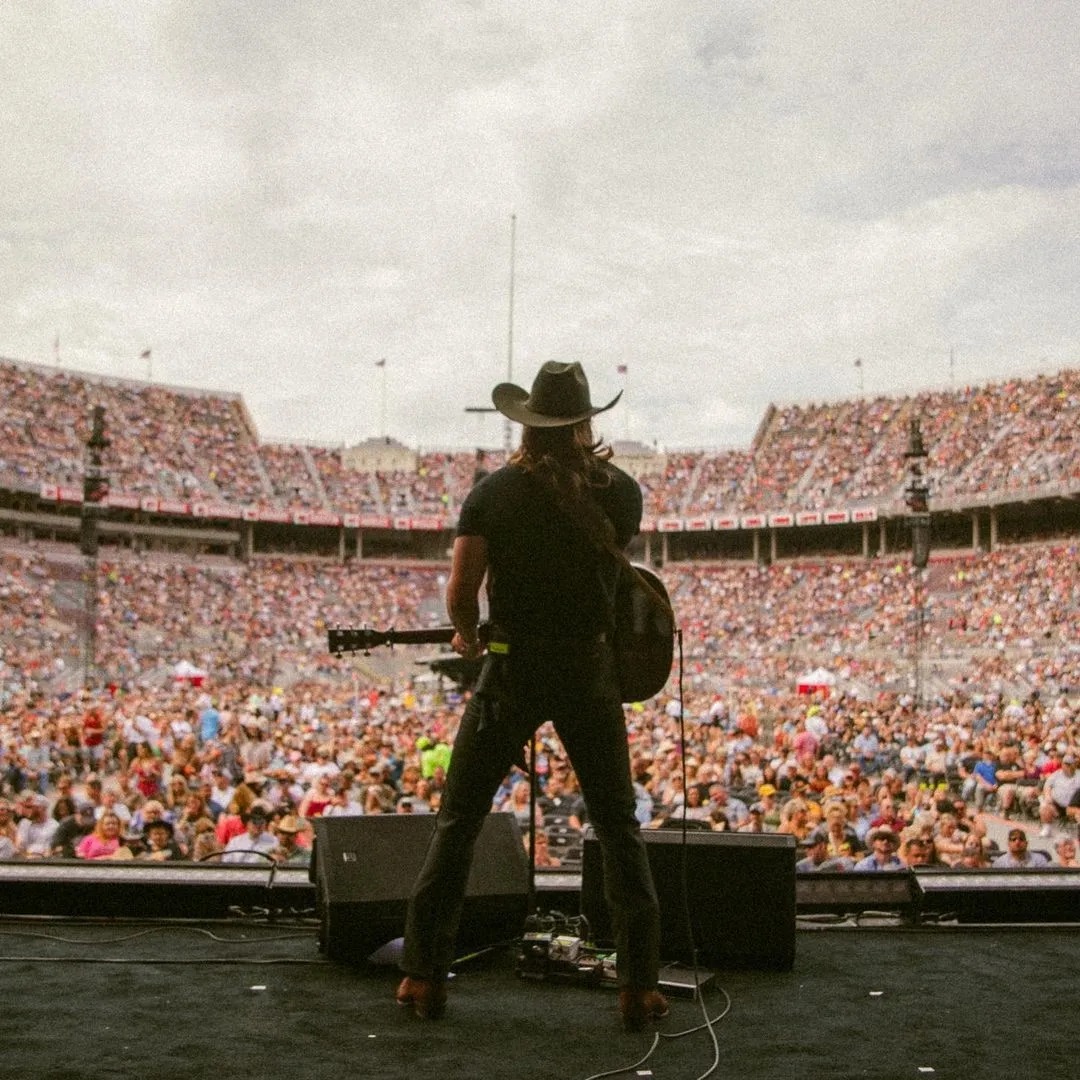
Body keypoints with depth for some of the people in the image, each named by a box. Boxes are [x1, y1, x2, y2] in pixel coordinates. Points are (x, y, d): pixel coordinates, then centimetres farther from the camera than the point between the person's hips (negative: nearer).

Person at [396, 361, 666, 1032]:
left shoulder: (493, 492, -6)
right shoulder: (621, 491, -2)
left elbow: (460, 590, -10)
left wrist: (468, 637, 11)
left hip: (513, 673, -1)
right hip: (590, 672, 1)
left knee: (458, 823, 12)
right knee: (619, 828, 12)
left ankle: (425, 976, 14)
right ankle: (641, 987, 12)